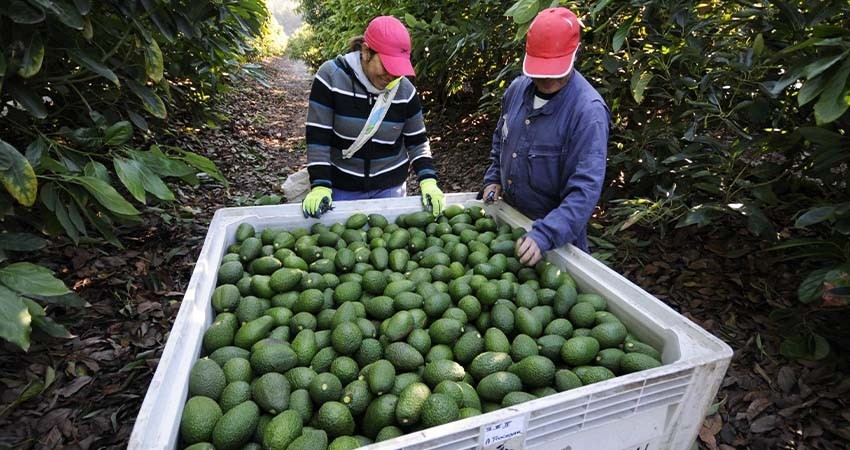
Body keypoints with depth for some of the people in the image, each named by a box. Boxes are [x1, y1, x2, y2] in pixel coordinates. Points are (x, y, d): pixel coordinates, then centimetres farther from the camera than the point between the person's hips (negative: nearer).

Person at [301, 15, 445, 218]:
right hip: (341, 186, -2)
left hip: (390, 185, 2)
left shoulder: (406, 90, -7)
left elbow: (417, 141, 1)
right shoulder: (331, 76, -15)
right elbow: (317, 137, -13)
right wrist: (320, 186, -19)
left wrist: (428, 181, -12)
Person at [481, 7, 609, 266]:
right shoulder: (517, 88, -4)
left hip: (558, 230, -6)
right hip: (509, 216, 6)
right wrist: (493, 179, 3)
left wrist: (544, 235, -38)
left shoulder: (588, 109, -24)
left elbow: (586, 188, -29)